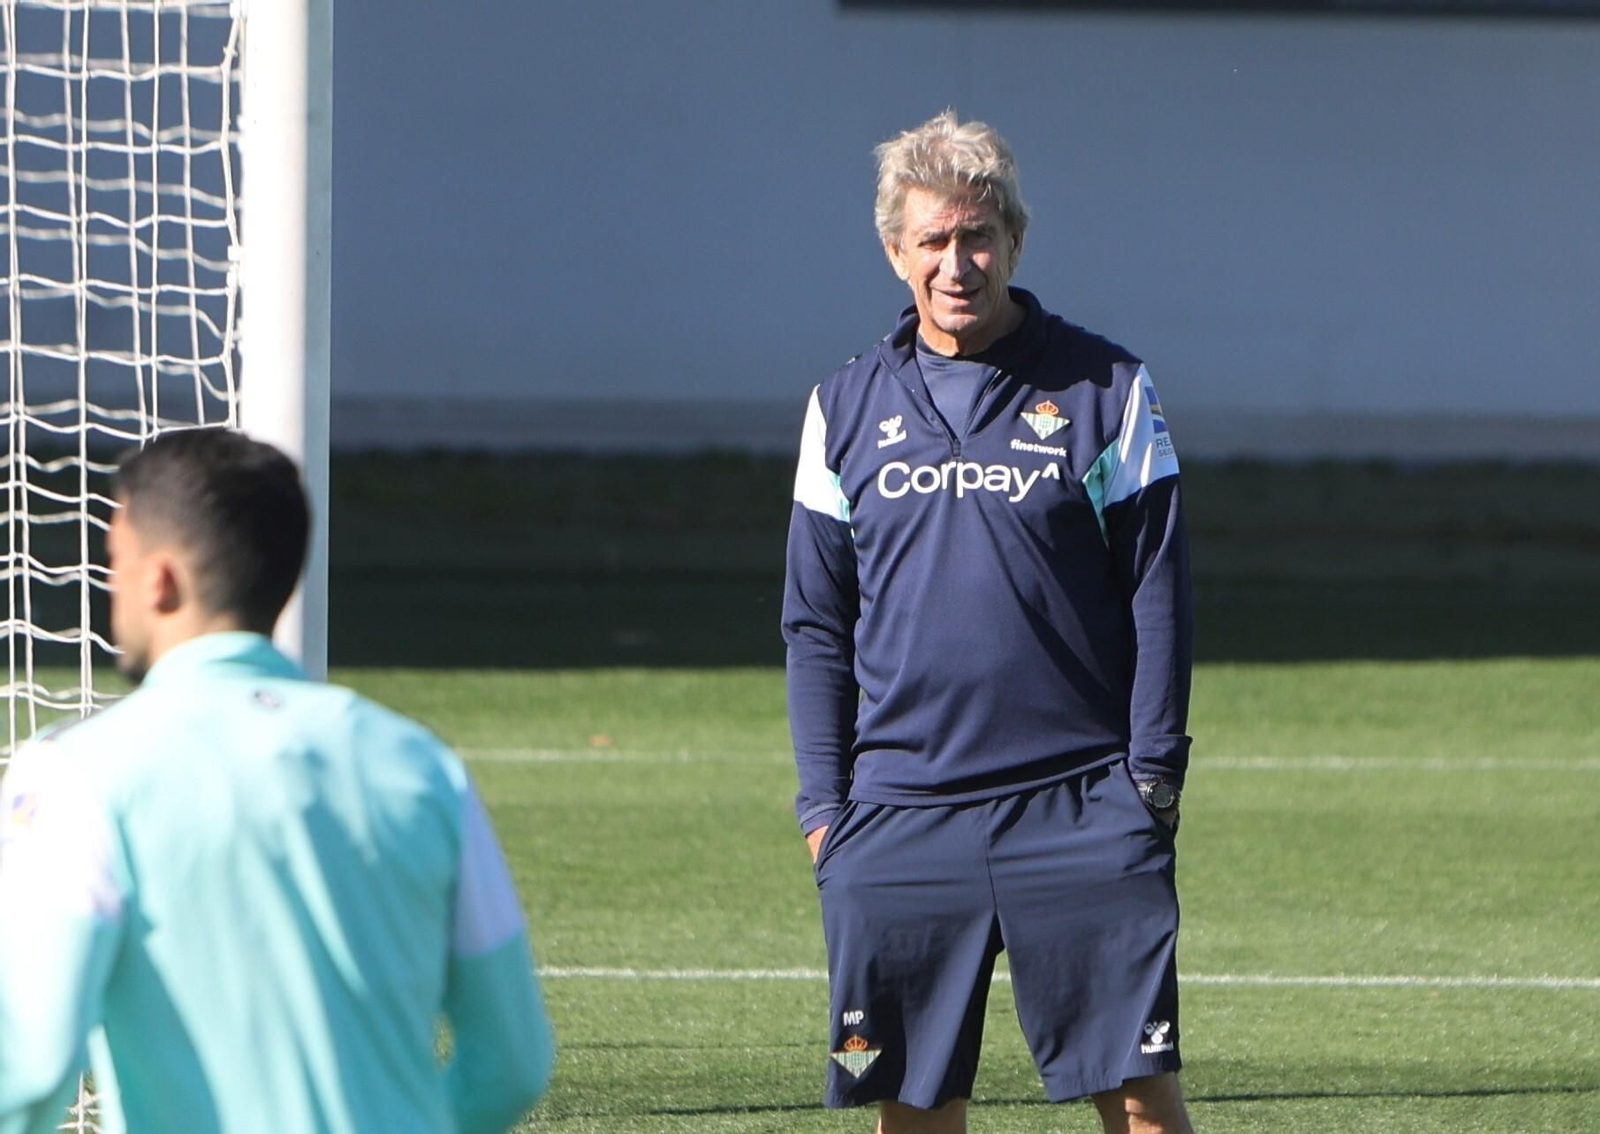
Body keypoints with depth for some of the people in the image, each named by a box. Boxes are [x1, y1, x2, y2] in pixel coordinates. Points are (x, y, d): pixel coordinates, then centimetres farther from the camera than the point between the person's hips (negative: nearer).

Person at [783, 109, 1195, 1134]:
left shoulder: (1106, 390, 2)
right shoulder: (849, 409, 10)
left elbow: (1158, 594, 3)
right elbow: (817, 625, 13)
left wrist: (1153, 774, -4)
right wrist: (822, 799, 6)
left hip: (1080, 812, -2)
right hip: (899, 811, 2)